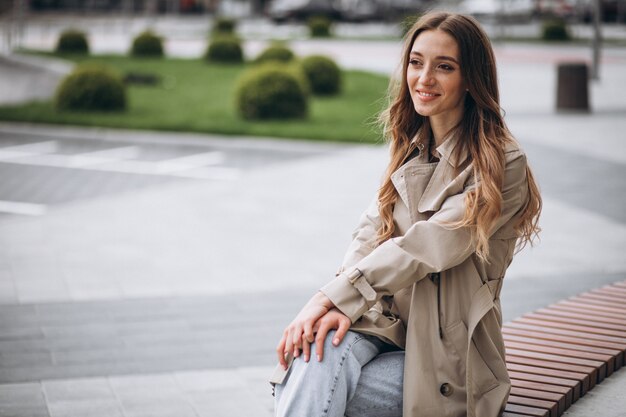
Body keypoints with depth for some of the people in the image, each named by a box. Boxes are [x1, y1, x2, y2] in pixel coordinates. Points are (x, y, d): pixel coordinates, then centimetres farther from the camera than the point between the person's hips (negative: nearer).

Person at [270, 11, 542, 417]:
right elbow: (369, 236, 3)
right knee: (318, 353, -30)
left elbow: (427, 247, -19)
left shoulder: (502, 165, -10)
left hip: (446, 353, -4)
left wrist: (334, 296, -23)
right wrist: (340, 306, -17)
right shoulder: (409, 148, 13)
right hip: (385, 324, 5)